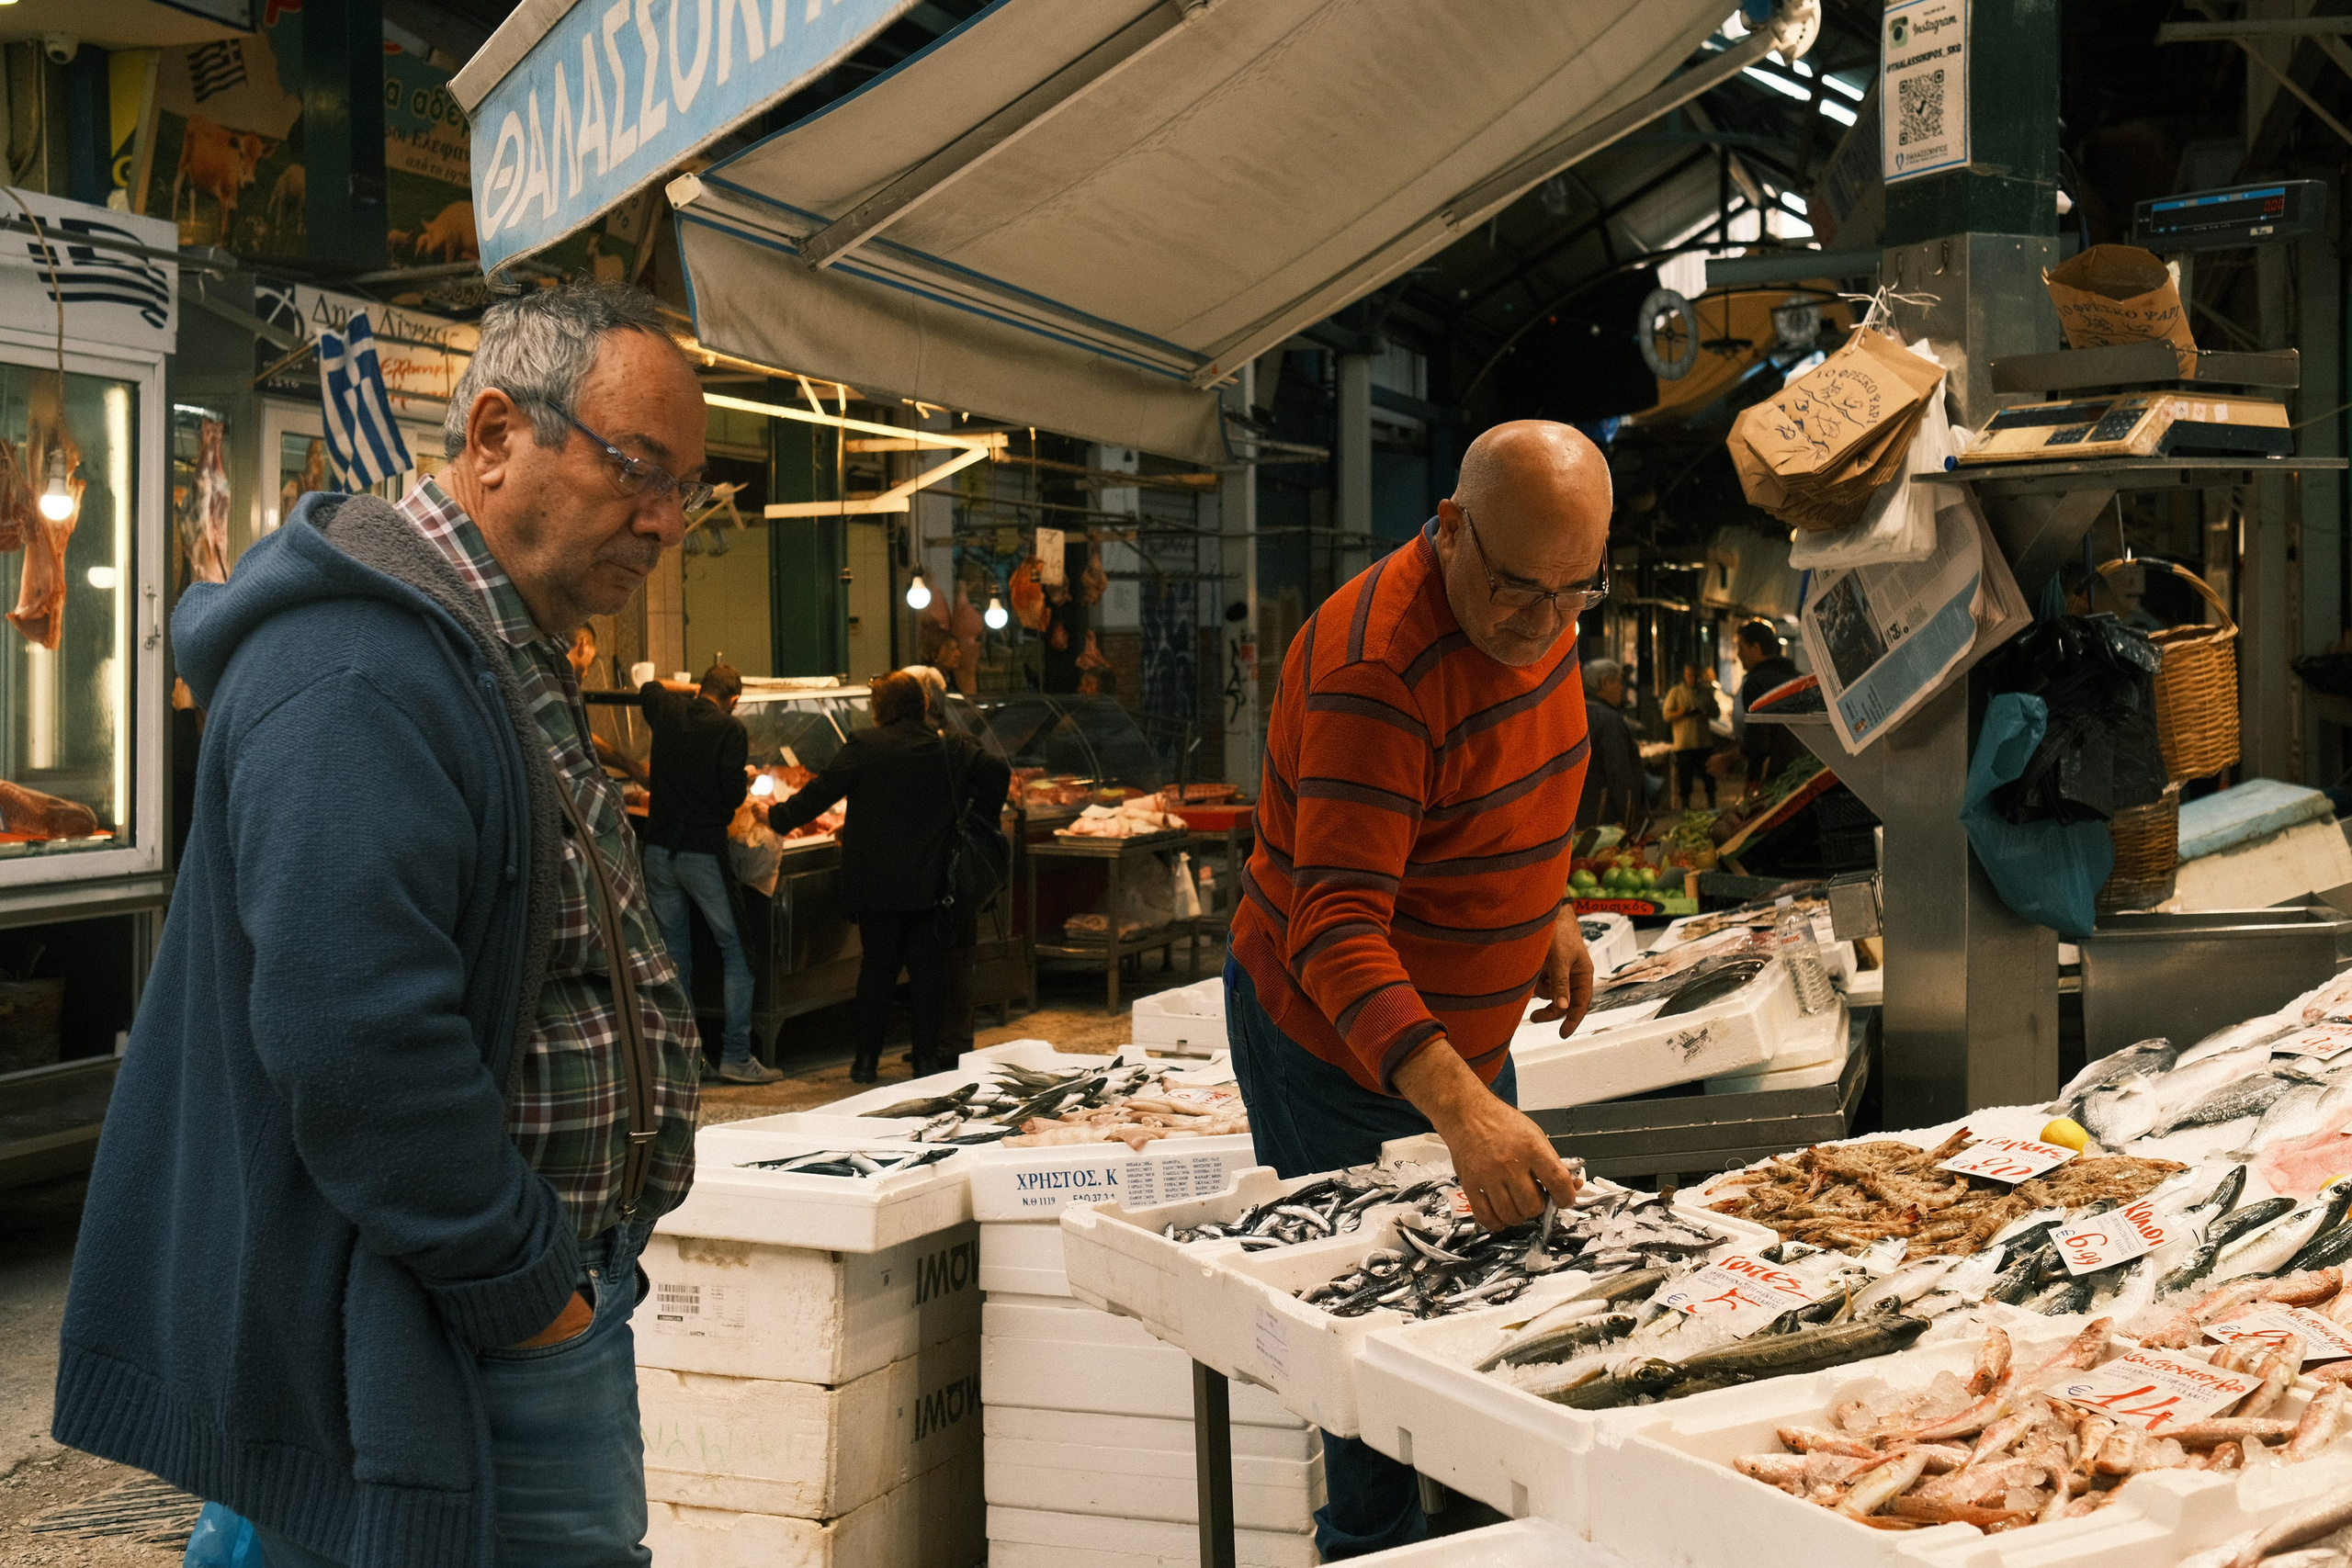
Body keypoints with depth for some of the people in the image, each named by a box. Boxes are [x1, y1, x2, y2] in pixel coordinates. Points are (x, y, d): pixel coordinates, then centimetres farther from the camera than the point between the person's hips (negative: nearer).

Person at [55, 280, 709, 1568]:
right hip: (449, 1361, -10)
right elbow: (351, 1045, -29)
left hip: (537, 1304, 10)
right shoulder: (357, 674, -21)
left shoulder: (503, 656, 14)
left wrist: (573, 1269, 16)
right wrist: (528, 1292, -19)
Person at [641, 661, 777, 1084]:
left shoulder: (668, 712, 6)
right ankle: (735, 1055, -3)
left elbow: (649, 687, 30)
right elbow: (732, 796, -13)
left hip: (659, 848, 6)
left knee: (674, 954, 11)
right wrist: (746, 783, 8)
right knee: (736, 951, 2)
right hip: (703, 853, -5)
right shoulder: (731, 729, -10)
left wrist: (693, 689, 34)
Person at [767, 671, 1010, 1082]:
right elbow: (997, 773, -2)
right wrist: (976, 812, 16)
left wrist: (777, 817, 8)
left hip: (875, 884, -1)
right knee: (928, 967, 8)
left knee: (878, 967, 8)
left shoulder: (863, 746, -7)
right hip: (929, 883, 1)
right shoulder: (952, 749, 0)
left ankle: (867, 1060, 11)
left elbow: (820, 792, -5)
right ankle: (929, 1058, 10)